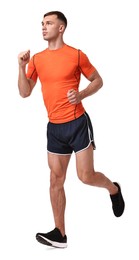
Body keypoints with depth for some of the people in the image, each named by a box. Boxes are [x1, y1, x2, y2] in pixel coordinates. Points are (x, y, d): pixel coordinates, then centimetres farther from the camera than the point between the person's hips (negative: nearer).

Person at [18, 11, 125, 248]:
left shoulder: (77, 55, -5)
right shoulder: (37, 59, 6)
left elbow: (97, 81, 5)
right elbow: (24, 92, 7)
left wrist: (81, 95, -13)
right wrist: (22, 67, -6)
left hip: (77, 123, -4)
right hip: (54, 127, 5)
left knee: (86, 176, -6)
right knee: (56, 180, 5)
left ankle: (114, 189, 29)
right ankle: (59, 234, 12)